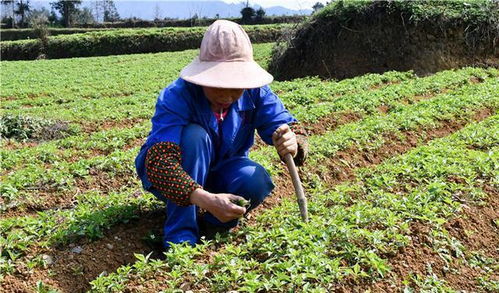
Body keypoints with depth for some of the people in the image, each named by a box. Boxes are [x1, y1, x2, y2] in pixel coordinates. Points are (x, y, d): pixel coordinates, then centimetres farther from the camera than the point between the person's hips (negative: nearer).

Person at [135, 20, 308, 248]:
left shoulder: (255, 93, -17)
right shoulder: (176, 97, -30)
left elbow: (288, 127, -19)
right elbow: (159, 163, -42)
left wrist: (293, 144, -46)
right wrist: (205, 199, -58)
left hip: (219, 174, 3)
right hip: (173, 177, -3)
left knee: (256, 180, -30)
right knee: (194, 136, -34)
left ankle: (208, 224, -2)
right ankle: (181, 234, -25)